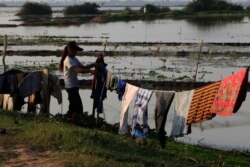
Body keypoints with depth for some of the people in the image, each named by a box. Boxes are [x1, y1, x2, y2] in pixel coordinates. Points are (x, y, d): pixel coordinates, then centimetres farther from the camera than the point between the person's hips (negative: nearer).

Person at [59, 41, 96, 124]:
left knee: (73, 106, 17)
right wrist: (91, 71, -42)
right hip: (71, 86, -10)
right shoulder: (68, 60, -18)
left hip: (74, 86, 10)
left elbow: (83, 67, 12)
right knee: (78, 107, -11)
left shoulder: (74, 59, 12)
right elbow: (78, 70, -33)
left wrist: (93, 65, -4)